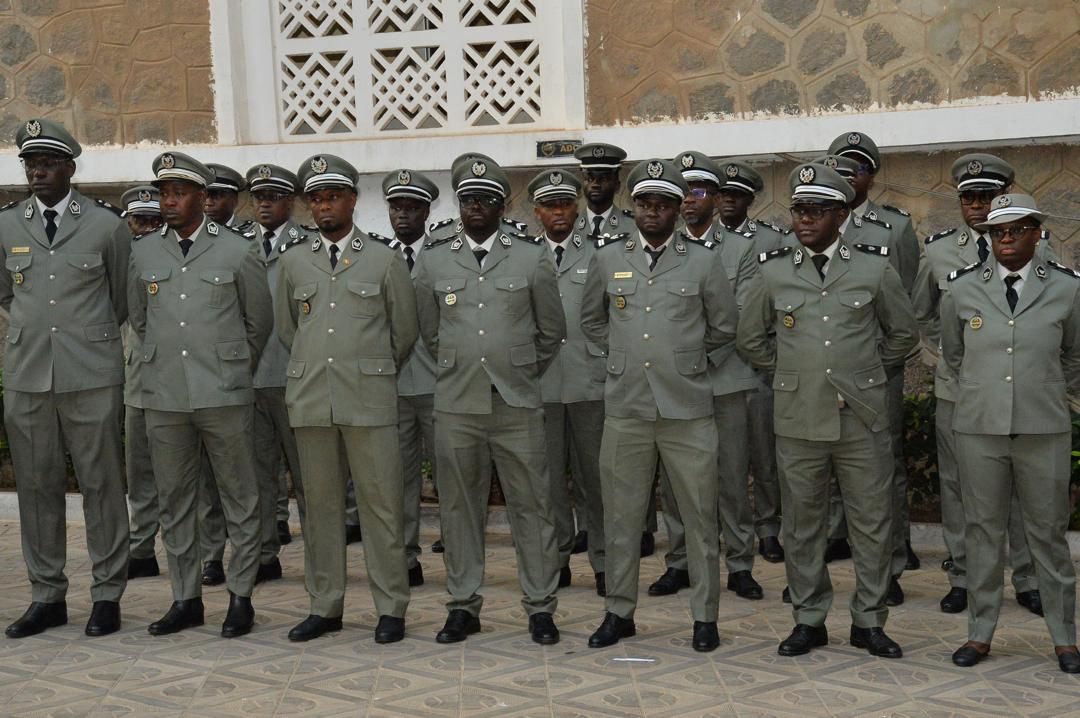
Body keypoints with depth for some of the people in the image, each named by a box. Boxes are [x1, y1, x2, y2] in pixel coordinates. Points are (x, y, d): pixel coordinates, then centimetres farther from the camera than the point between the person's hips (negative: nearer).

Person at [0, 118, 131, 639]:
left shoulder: (105, 225, -1)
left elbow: (123, 298, 11)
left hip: (92, 375, -3)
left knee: (101, 485, 2)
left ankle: (107, 595, 11)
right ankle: (47, 596, 16)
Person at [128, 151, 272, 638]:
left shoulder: (239, 252, -1)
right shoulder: (143, 251, 8)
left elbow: (260, 322, 9)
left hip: (224, 396, -3)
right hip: (164, 396, 3)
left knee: (239, 500, 2)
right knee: (173, 501, 9)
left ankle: (240, 596, 12)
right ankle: (185, 598, 19)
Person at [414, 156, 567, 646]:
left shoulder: (532, 259, 3)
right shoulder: (433, 261, 7)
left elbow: (552, 332, 12)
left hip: (517, 404, -1)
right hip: (455, 406, 1)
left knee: (531, 507, 2)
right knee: (459, 508, 6)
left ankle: (540, 606, 11)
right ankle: (463, 605, 17)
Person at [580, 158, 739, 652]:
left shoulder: (703, 260, 2)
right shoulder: (608, 257, 6)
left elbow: (724, 328, 12)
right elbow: (591, 320, 20)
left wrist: (693, 366, 9)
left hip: (688, 410, -1)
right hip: (624, 409, 2)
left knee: (699, 516, 3)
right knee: (621, 515, 8)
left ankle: (705, 616, 14)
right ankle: (619, 612, 20)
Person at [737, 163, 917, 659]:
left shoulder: (875, 268, 0)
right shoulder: (773, 271, 3)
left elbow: (902, 334, 13)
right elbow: (750, 338, 16)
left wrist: (865, 372, 11)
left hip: (862, 418, -1)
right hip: (798, 418, 1)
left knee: (872, 522, 5)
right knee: (802, 524, 8)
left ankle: (868, 621, 18)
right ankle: (808, 620, 20)